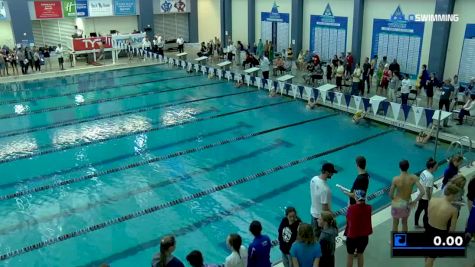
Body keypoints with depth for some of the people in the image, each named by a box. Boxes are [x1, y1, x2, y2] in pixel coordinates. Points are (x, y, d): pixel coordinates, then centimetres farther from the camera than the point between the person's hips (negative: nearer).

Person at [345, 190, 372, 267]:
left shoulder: (351, 208, -22)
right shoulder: (369, 208, -12)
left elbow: (348, 220, -8)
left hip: (352, 236, -3)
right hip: (364, 236, 3)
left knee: (350, 256, 16)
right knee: (360, 254, 23)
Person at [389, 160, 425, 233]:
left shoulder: (396, 179, -22)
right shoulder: (413, 178, -15)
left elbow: (390, 195, -16)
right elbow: (422, 191, -20)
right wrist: (414, 201, -7)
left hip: (397, 204, -3)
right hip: (407, 204, 3)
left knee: (395, 224, 17)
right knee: (404, 222, 25)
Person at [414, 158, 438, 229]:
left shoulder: (424, 172, -2)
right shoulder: (430, 177, -29)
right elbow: (428, 190, -26)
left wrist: (432, 184, 12)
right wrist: (429, 200, -18)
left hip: (421, 195, 9)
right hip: (425, 197, -9)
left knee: (419, 210, 23)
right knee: (427, 213, 7)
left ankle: (416, 224, 39)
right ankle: (425, 227, 20)